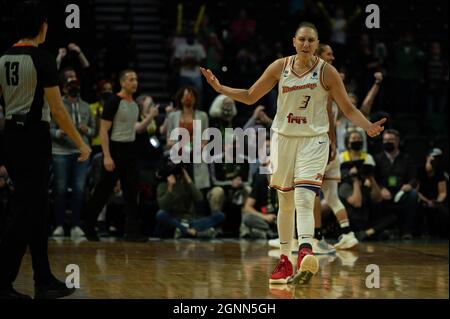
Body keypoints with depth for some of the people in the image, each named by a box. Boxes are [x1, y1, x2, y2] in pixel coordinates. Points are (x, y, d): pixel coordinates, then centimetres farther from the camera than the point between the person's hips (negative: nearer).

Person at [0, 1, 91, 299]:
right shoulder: (42, 59, -12)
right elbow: (57, 109, -14)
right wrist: (81, 143, -7)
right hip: (34, 136, -8)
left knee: (37, 210, 15)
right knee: (25, 212, -6)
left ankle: (45, 281, 20)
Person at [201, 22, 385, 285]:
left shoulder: (326, 71, -5)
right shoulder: (280, 67, 2)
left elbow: (348, 108, 0)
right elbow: (250, 97, 11)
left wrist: (368, 126, -17)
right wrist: (220, 88, 0)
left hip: (314, 140, -3)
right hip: (284, 138, 3)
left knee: (304, 200, -21)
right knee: (285, 203, 11)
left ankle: (306, 256, -35)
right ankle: (285, 261, 23)